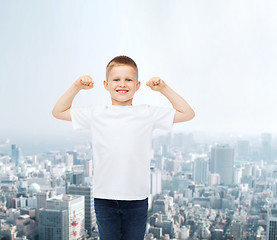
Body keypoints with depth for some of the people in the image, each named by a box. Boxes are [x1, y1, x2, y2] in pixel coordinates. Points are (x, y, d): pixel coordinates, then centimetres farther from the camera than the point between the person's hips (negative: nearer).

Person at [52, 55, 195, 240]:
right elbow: (58, 112, 13)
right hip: (104, 198, 1)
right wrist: (76, 87, 2)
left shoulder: (147, 113, 3)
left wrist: (164, 88, 0)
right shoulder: (96, 114, 5)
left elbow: (187, 114, 8)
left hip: (137, 198, 0)